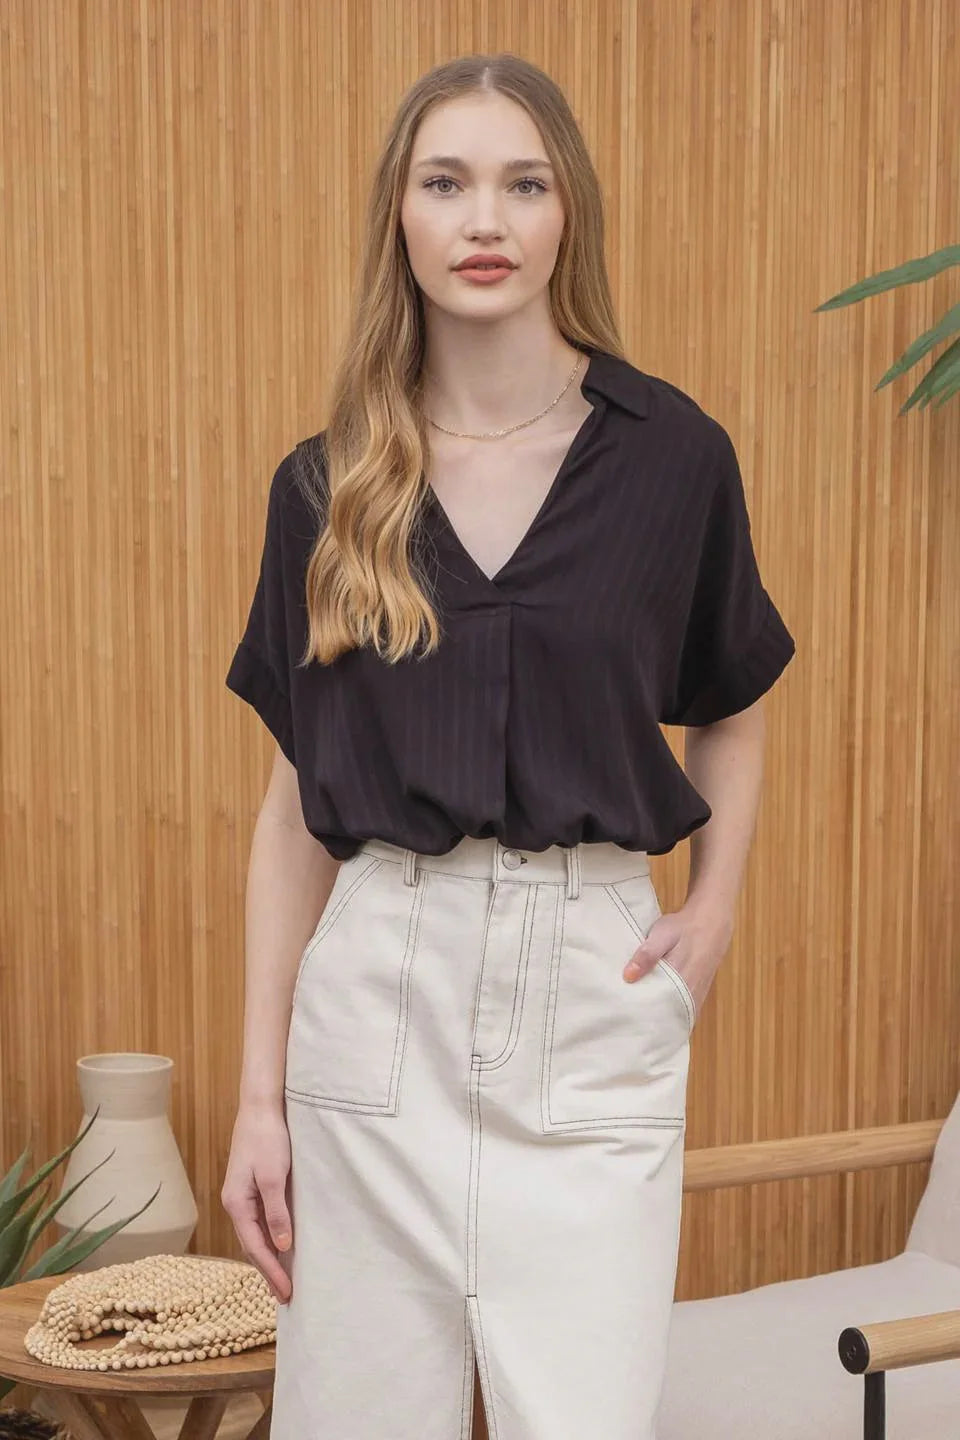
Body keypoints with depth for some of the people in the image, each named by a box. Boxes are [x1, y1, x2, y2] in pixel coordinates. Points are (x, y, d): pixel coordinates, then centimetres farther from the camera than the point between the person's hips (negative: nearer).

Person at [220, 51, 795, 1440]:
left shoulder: (671, 453, 0)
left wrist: (714, 911, 1)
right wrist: (258, 1095, 4)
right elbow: (294, 803, 5)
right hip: (378, 996, 1)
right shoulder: (327, 487, 3)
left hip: (593, 993, -1)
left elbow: (733, 710, 16)